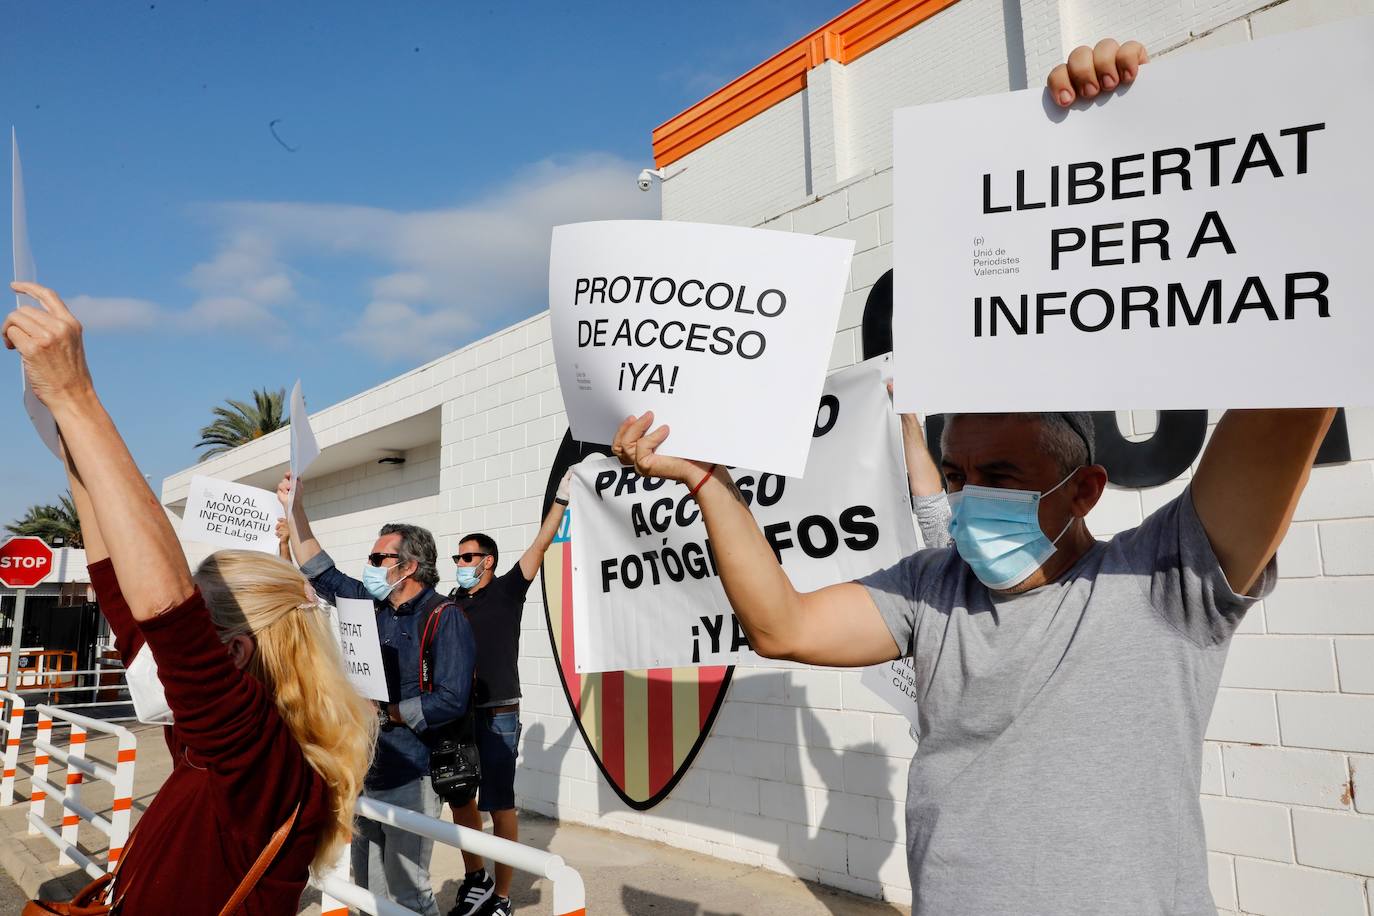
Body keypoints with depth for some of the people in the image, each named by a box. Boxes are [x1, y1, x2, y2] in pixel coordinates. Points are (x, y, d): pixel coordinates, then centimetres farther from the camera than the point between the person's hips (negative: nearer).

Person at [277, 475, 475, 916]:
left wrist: (385, 713, -16)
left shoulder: (444, 619, -14)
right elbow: (321, 572, 16)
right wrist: (294, 508, 13)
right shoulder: (373, 605, 8)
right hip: (365, 772, 8)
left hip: (411, 778, -8)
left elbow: (451, 700, -22)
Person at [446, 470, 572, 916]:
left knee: (499, 805, -1)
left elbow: (540, 545, -8)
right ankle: (475, 880, 29)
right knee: (460, 799, 13)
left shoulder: (507, 591, -2)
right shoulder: (451, 603, 11)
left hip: (498, 716, -5)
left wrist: (561, 499, -11)